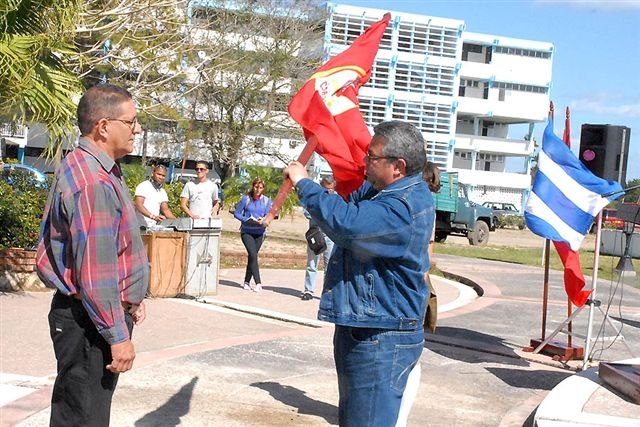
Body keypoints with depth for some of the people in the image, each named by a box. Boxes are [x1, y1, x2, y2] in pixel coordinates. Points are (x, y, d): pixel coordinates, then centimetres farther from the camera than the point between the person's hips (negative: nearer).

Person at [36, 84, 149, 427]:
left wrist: (130, 301, 24)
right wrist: (118, 336, -21)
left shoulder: (94, 169, 13)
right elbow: (95, 271, -26)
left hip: (89, 314, 11)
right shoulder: (93, 183, -22)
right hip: (91, 321, -11)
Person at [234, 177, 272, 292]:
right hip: (246, 232, -3)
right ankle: (258, 283, -18)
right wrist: (247, 220, -17)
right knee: (253, 255, -15)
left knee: (252, 256, 11)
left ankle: (247, 281, 25)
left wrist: (263, 221, -22)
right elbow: (236, 213, -2)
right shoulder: (246, 198, -5)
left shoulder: (266, 201, 2)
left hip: (259, 233, 3)